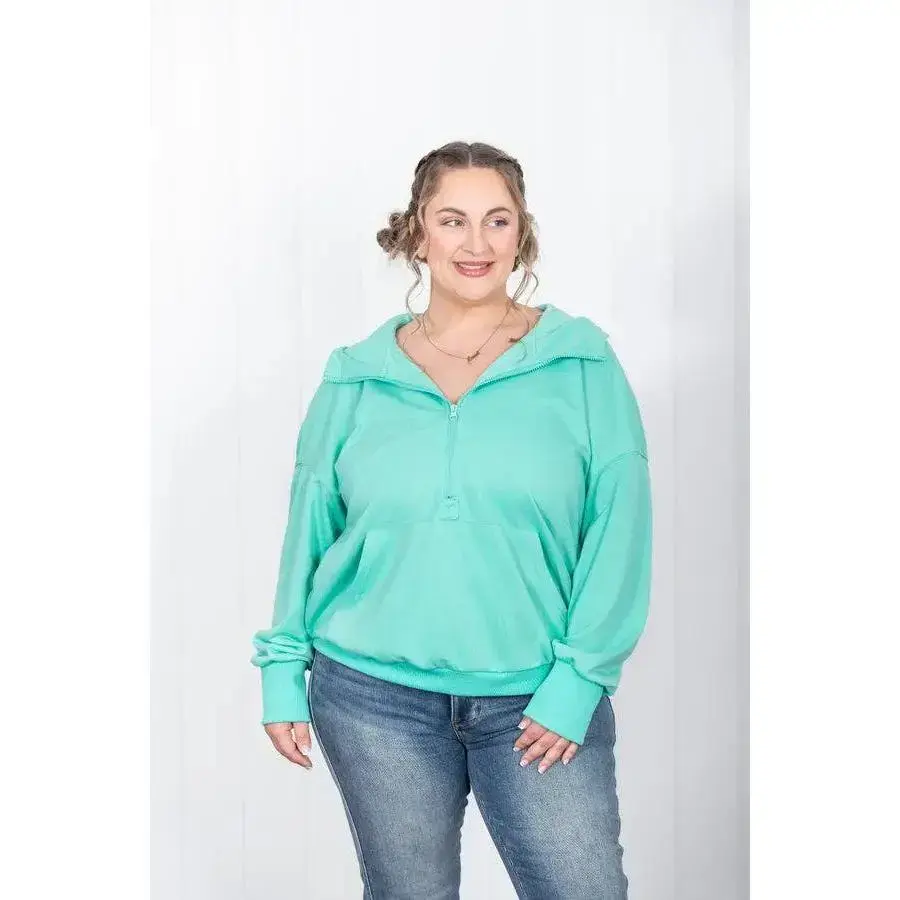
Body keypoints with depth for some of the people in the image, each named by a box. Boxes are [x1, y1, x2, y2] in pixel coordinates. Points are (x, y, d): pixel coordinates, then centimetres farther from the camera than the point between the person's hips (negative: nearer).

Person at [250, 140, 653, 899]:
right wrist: (282, 669, 6)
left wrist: (578, 680, -11)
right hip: (375, 695, 2)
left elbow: (618, 531, -6)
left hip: (539, 699, -1)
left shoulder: (583, 363, -2)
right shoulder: (357, 377, 3)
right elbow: (310, 529, 8)